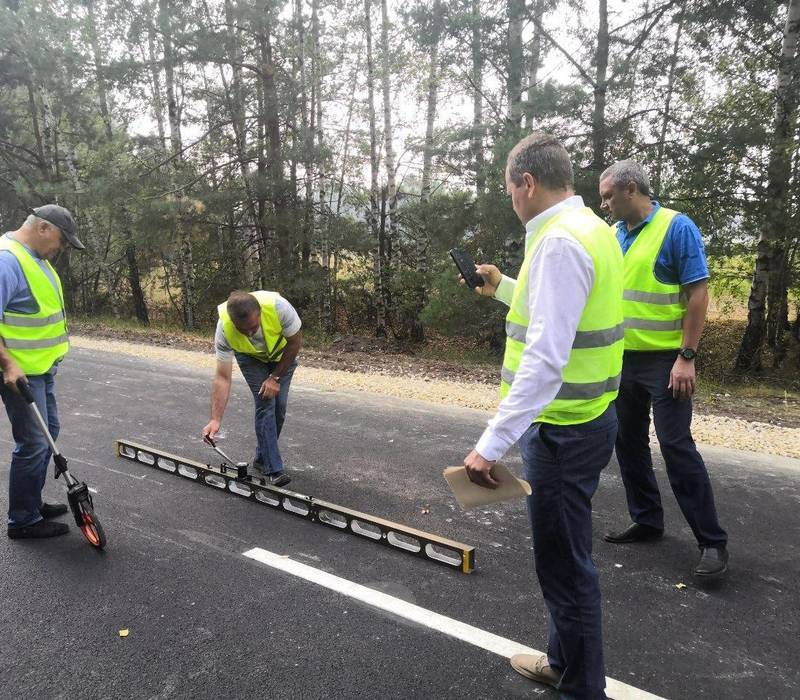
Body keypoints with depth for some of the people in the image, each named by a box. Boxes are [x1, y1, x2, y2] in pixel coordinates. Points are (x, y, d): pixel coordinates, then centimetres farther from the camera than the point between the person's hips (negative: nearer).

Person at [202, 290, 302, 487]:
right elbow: (223, 377, -32)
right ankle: (273, 469, -10)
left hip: (282, 353, 1)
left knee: (279, 405, -2)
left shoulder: (278, 306, -41)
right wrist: (215, 419, -38)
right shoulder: (224, 329, -37)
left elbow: (295, 341, -23)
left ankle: (263, 457, 19)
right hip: (251, 357, -1)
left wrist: (276, 377, -20)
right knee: (265, 403, -15)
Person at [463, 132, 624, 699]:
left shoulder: (560, 242, -21)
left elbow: (545, 359, -29)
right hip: (585, 418, 11)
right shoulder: (591, 229, 11)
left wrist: (492, 444, -30)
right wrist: (503, 288, 30)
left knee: (566, 564, 5)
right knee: (567, 554, 23)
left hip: (562, 432, -11)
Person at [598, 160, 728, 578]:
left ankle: (712, 542, 5)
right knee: (629, 443, 12)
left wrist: (687, 358, -18)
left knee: (676, 446, -7)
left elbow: (698, 294, -13)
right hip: (621, 359, 7)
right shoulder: (614, 235, 10)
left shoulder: (677, 227, -10)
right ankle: (647, 520, 27)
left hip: (664, 360, -7)